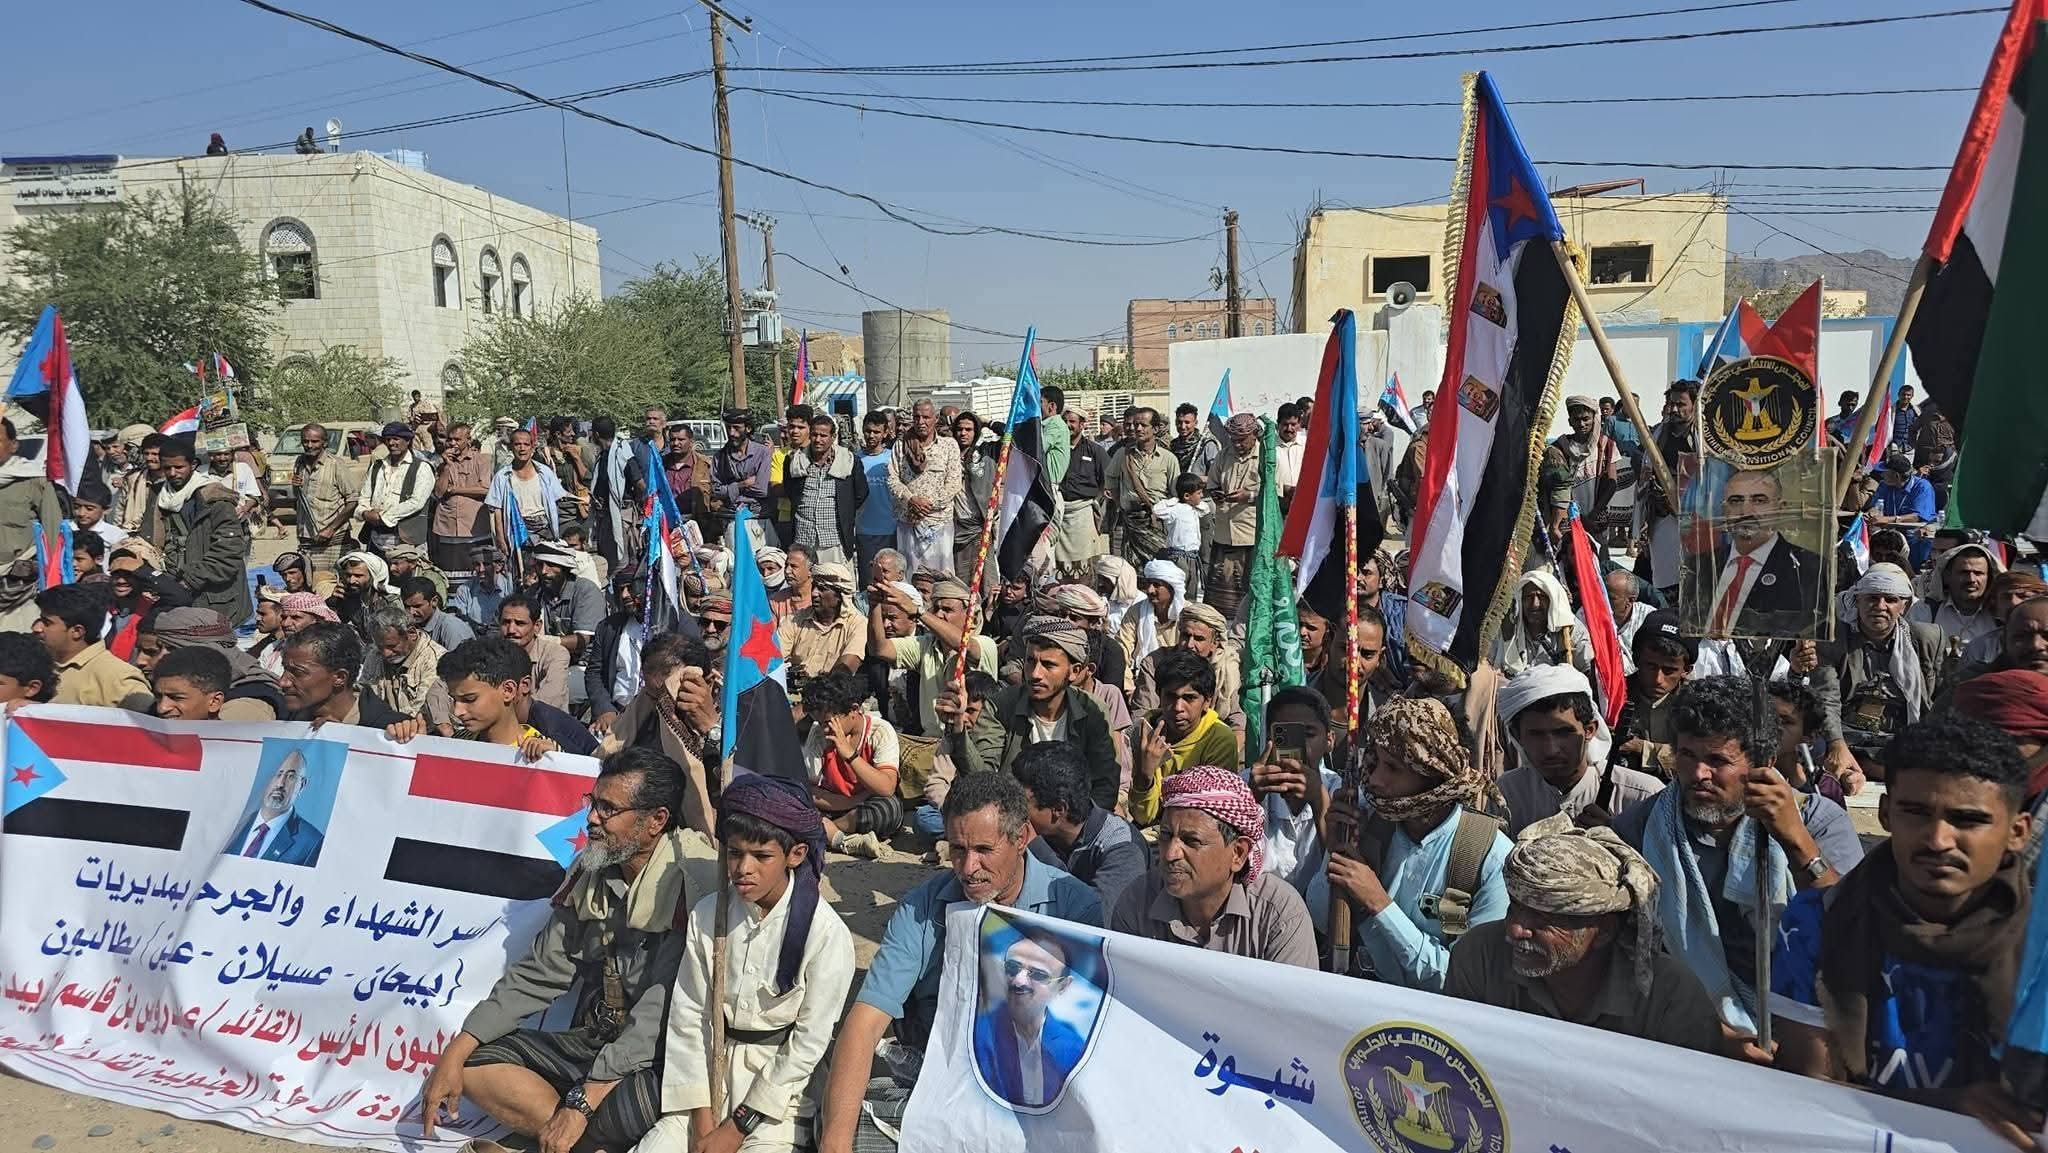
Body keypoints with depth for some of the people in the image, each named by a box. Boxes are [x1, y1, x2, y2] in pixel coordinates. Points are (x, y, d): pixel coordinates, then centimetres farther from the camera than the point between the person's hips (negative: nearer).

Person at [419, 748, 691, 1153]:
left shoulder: (686, 884, -19)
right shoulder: (589, 873, 5)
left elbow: (661, 1009, -23)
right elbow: (538, 974, 8)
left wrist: (583, 1101, -23)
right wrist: (455, 1052, -1)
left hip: (657, 1059, -8)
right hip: (591, 1043, 9)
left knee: (620, 1109, -38)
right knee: (474, 1061, -3)